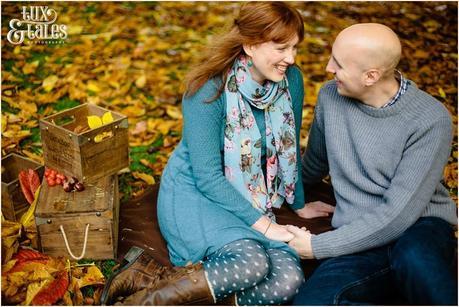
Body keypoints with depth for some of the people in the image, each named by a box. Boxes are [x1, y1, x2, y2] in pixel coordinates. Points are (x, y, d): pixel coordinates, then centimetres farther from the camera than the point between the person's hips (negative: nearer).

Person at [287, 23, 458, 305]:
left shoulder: (431, 120, -14)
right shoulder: (330, 96, 2)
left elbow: (398, 214, -17)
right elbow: (315, 163, 22)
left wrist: (318, 247, -14)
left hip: (421, 229, -3)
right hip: (361, 243, 4)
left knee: (414, 259, -41)